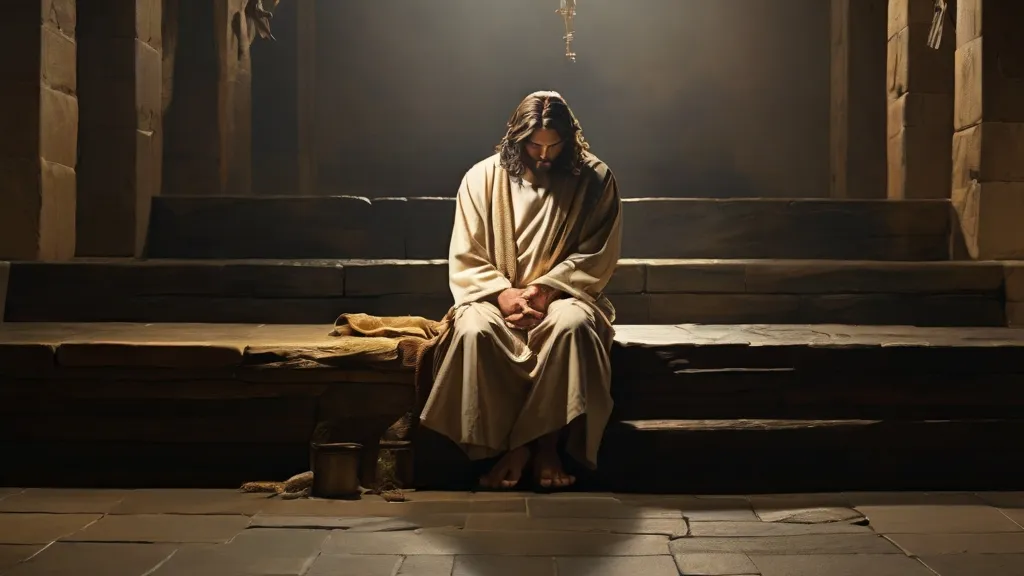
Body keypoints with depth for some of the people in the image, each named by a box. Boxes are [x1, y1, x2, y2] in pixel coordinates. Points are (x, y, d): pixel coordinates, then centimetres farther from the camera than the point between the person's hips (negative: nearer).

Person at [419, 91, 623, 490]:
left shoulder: (594, 180, 1)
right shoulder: (483, 178, 2)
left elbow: (596, 255, -3)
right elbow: (465, 259, 1)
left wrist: (547, 289, -17)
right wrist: (503, 294, -18)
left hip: (562, 295, 0)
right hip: (496, 296, 1)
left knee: (572, 324, -37)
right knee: (475, 330, -34)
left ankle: (547, 445, -27)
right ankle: (511, 445, -24)